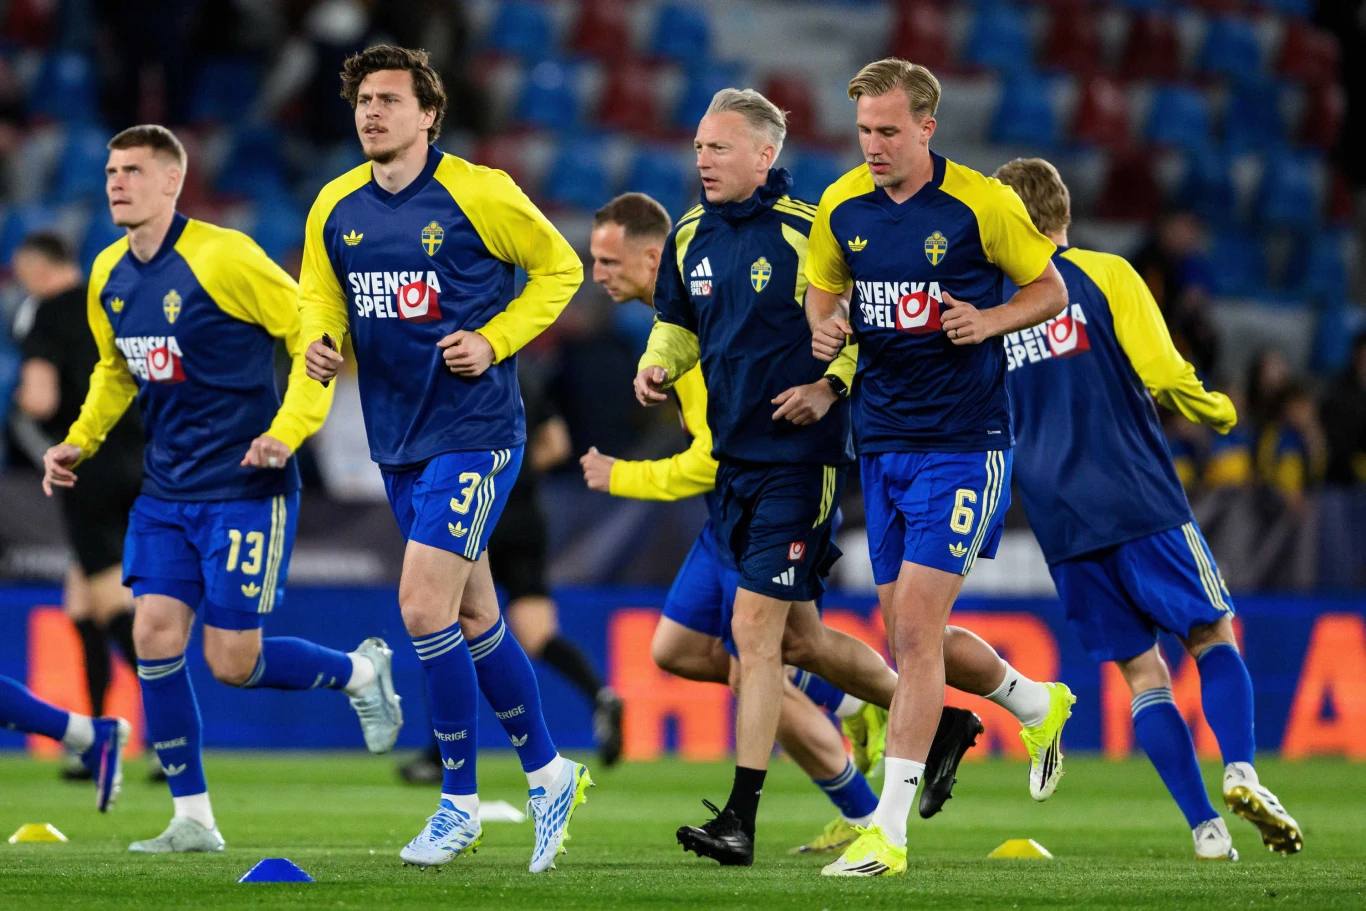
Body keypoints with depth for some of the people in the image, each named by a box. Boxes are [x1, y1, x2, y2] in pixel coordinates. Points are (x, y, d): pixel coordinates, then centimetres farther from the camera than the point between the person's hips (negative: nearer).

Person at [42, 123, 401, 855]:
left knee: (232, 661, -6)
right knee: (155, 636, -5)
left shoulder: (222, 259, -16)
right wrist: (80, 440, 12)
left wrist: (287, 432, -21)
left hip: (243, 489, -6)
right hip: (165, 492, 6)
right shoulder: (108, 276, 6)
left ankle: (361, 672, 24)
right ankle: (192, 821, 4)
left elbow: (315, 337, -12)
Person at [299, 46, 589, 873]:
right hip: (398, 439, 6)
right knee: (473, 618, 13)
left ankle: (460, 801, -1)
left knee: (425, 607, -14)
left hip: (473, 431, -6)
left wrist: (495, 342, -11)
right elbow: (320, 294, 19)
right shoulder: (336, 208, 5)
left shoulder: (478, 194, -11)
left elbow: (560, 268, 0)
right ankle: (549, 773, 28)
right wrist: (321, 340, -3)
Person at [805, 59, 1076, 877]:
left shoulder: (982, 203, -9)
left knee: (915, 625, -13)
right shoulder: (842, 207, 3)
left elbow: (1051, 291, 2)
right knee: (910, 634, 10)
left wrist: (988, 320, -16)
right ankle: (1039, 705, 40)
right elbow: (823, 288, 19)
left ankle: (889, 832, -12)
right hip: (882, 441, 6)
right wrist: (824, 327, -3)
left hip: (963, 440, -6)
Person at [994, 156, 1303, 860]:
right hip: (1139, 499, -3)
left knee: (1140, 671, 7)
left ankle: (1204, 827, -2)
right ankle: (1240, 771, -16)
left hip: (1059, 525, 3)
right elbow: (1164, 378, -6)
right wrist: (1218, 412, 12)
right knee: (1213, 637, 8)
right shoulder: (1105, 275, 1)